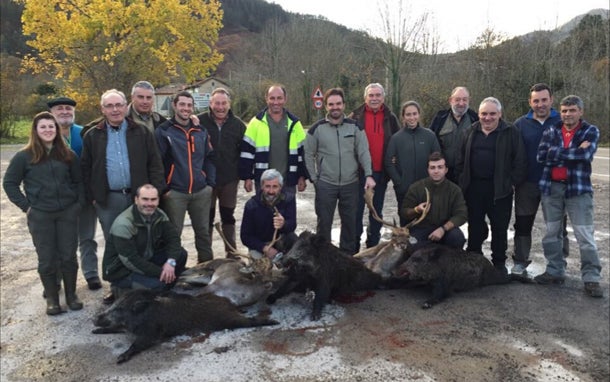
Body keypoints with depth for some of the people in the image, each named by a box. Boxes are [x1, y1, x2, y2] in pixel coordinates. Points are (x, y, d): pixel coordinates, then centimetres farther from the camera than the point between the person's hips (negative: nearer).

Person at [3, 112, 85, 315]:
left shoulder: (67, 154, 6)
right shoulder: (24, 156, -1)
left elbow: (78, 181, 14)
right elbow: (9, 183, 4)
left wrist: (79, 202, 4)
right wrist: (26, 206, -3)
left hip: (68, 213, 2)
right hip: (40, 216, -2)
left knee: (69, 256, 7)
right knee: (47, 259, 5)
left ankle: (71, 294, 22)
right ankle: (52, 298, 20)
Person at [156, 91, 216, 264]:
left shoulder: (201, 132, 12)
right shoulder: (163, 131, -3)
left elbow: (209, 158, 14)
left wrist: (210, 183, 5)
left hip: (201, 192, 4)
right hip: (174, 193, -4)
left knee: (203, 231, 13)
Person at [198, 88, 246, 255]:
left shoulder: (238, 124, 3)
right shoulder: (200, 121, -5)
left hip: (230, 180, 2)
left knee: (228, 216, 12)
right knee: (207, 218, 8)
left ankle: (232, 252, 23)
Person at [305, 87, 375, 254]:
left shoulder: (355, 127, 2)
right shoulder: (317, 129, -1)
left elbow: (364, 152, -2)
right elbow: (309, 155, 3)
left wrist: (369, 175, -13)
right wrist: (314, 178, -2)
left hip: (351, 184, 2)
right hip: (325, 184, -1)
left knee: (350, 221, 11)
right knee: (324, 222, 6)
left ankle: (348, 254, 27)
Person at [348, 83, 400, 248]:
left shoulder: (390, 118, 8)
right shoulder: (355, 117, 0)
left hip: (381, 172, 3)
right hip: (359, 171, -3)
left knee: (377, 210, 12)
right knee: (357, 209, 1)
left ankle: (373, 245, 24)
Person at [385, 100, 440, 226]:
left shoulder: (430, 136, 1)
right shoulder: (396, 138, -1)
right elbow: (389, 163, -3)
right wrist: (399, 183, -9)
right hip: (404, 190, 0)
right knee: (406, 221, 9)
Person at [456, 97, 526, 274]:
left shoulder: (510, 132, -3)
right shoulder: (471, 133, 9)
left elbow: (519, 160, -5)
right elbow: (461, 160, 12)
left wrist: (513, 181, -9)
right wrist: (463, 180, 6)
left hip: (500, 189, -3)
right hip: (473, 188, 3)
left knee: (500, 227, 8)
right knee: (474, 226, 12)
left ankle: (499, 262, 22)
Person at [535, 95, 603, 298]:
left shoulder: (591, 131, 0)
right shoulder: (551, 131, 7)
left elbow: (585, 154, -19)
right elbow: (541, 156, -7)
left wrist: (556, 153, -11)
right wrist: (574, 153, -11)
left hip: (578, 188, -3)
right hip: (551, 187, 3)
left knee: (585, 235, -2)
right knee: (552, 232, 11)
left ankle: (591, 278, 7)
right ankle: (555, 271, 24)